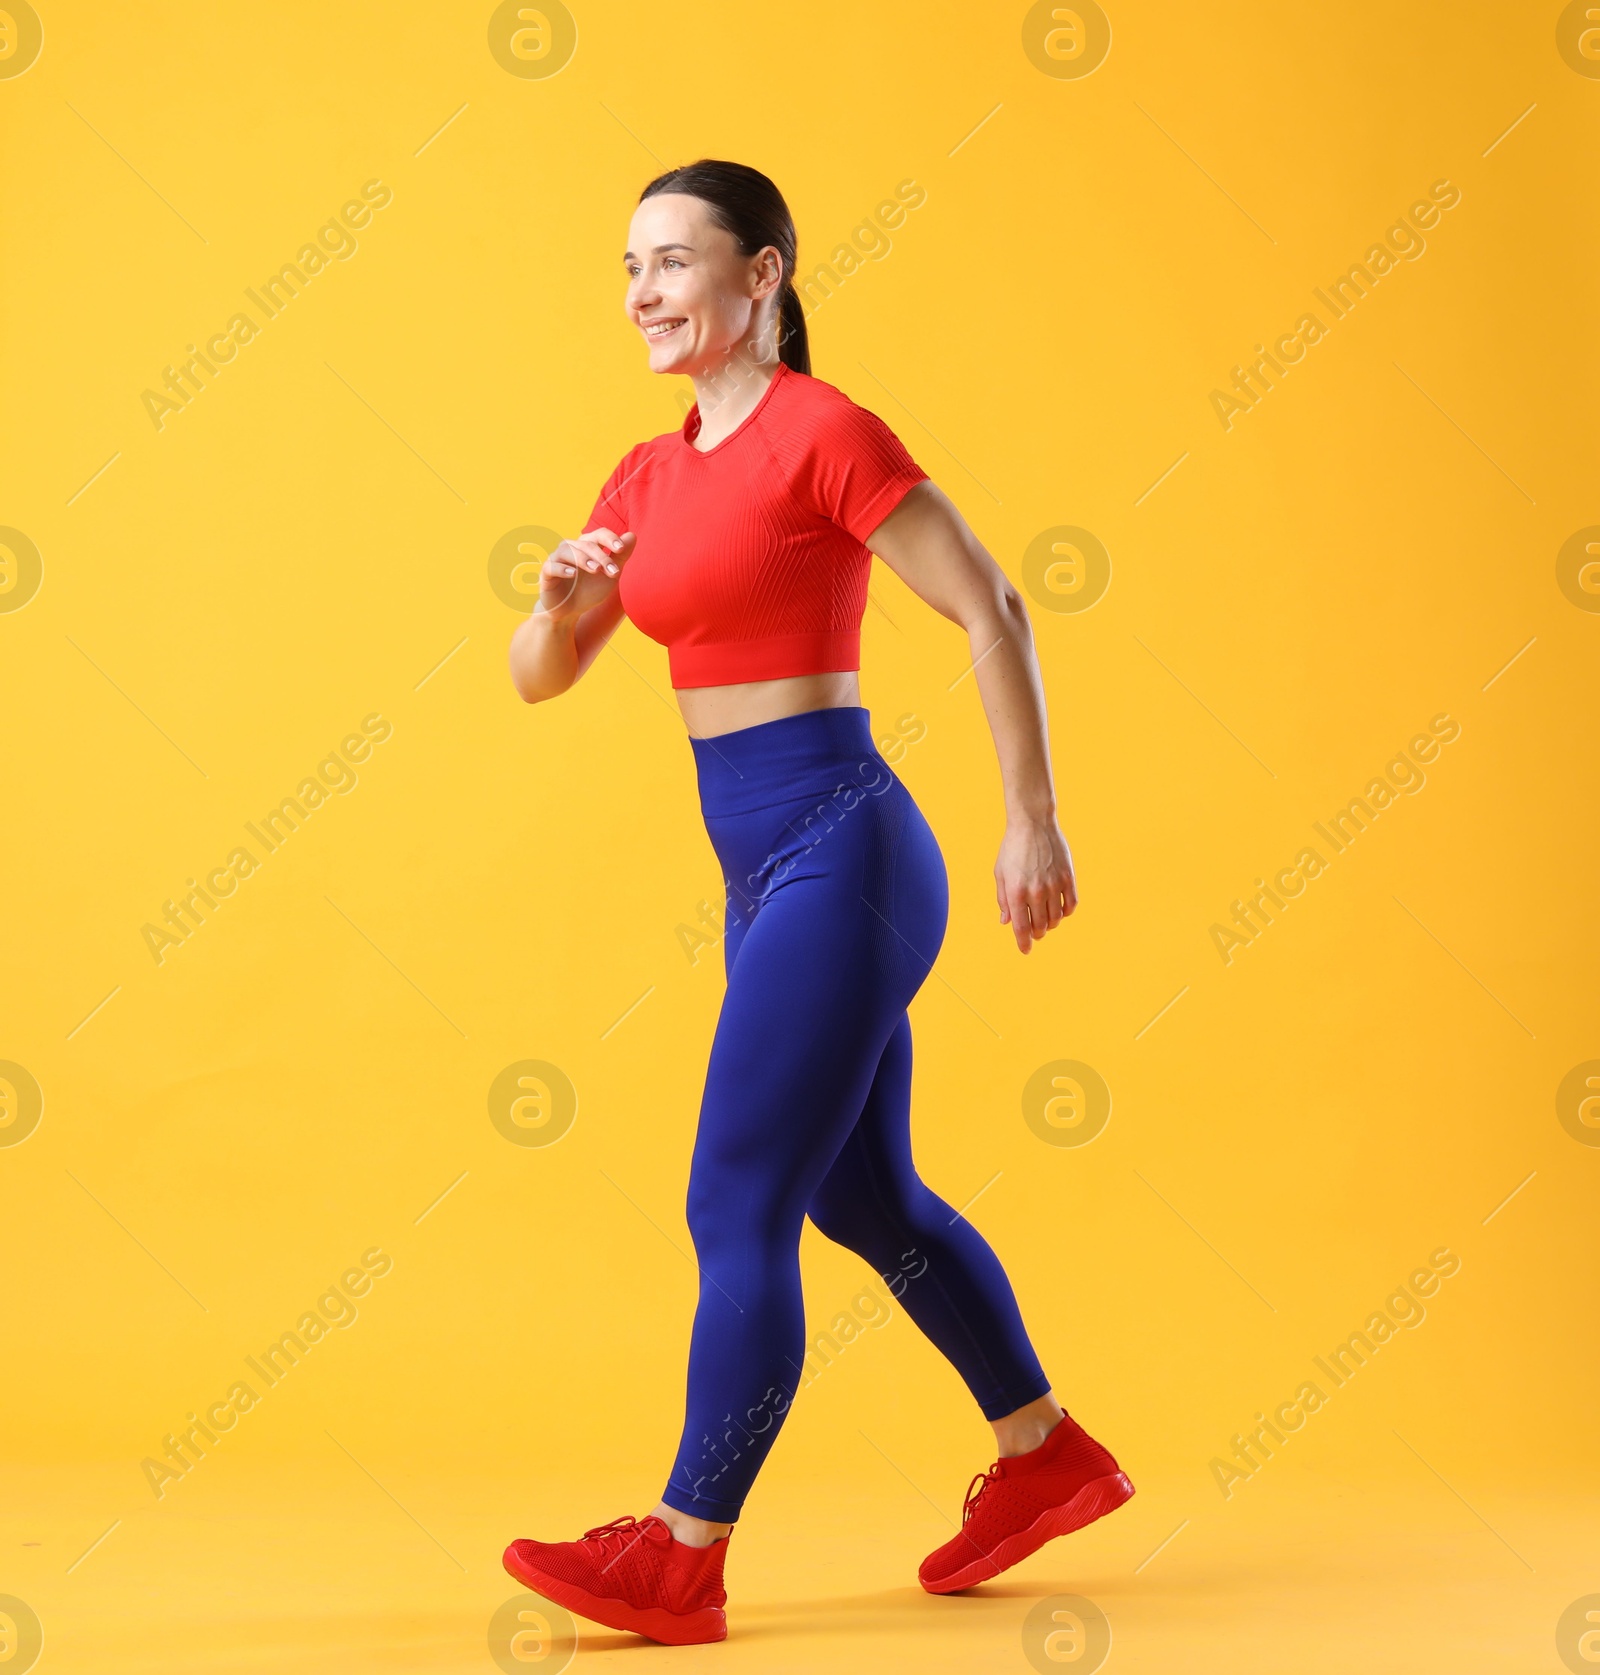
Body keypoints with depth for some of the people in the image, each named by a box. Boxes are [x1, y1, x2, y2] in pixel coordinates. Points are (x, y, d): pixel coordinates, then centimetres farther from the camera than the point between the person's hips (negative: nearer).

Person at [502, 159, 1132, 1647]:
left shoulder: (826, 434, -11)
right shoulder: (648, 476, 12)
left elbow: (989, 610, -11)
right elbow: (535, 678, 12)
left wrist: (1034, 823, -11)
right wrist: (562, 597, -10)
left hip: (837, 855, -9)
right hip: (768, 872, 9)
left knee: (737, 1209, -5)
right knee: (866, 1198, 19)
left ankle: (681, 1559, 6)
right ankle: (1045, 1457, 35)